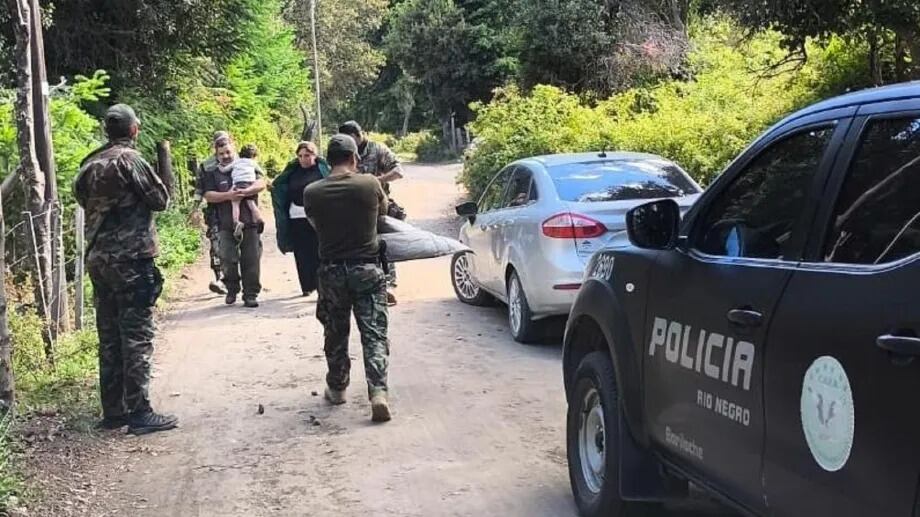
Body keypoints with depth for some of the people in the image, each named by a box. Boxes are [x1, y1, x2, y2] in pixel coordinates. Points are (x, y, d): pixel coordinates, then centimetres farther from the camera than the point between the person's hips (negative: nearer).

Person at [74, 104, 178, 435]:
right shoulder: (129, 159, -10)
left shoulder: (91, 164, 12)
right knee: (137, 337, -5)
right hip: (131, 259, -8)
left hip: (98, 259, 8)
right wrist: (166, 163, 7)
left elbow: (82, 198, 17)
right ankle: (139, 412, -6)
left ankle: (112, 411, 14)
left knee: (109, 338, 11)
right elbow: (160, 200, -7)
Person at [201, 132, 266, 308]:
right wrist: (227, 195, -16)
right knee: (228, 260, -4)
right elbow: (208, 195, 0)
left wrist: (244, 192, -20)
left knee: (251, 261, -1)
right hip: (226, 226, 0)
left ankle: (251, 295, 8)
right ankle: (232, 290, 18)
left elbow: (261, 183, -4)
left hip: (249, 223, 0)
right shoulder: (211, 174, 13)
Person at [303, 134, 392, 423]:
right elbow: (383, 210, 12)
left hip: (332, 271, 2)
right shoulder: (369, 185, -8)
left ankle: (337, 388, 28)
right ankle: (378, 391, -13)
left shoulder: (312, 193, -7)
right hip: (367, 269, -1)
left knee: (336, 334, 17)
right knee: (374, 333, -1)